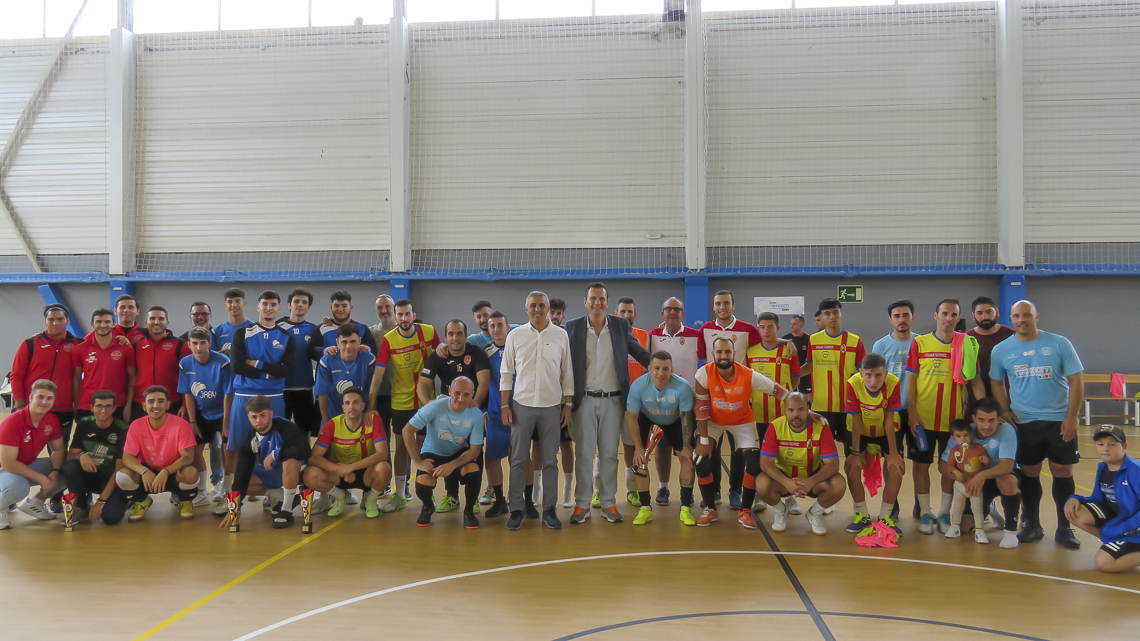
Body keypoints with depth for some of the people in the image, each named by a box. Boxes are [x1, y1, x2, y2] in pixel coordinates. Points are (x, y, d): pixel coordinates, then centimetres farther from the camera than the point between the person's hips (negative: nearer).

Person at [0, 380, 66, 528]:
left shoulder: (52, 421, -8)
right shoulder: (13, 422, -27)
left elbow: (58, 449, 2)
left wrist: (55, 472, -18)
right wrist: (41, 478, -28)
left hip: (29, 466, 7)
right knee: (17, 487, -40)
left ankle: (34, 502, 9)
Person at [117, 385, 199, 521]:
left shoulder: (181, 425, -18)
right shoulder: (136, 426, -10)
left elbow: (188, 456, -22)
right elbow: (127, 457, -12)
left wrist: (166, 472, -39)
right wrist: (143, 471, -34)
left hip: (173, 474, -2)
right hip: (147, 473, 2)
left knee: (190, 473, -35)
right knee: (121, 476, -27)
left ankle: (185, 501, 3)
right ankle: (141, 501, 9)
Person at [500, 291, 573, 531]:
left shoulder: (561, 335, 4)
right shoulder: (515, 336, 3)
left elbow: (568, 373, 8)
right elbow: (506, 373, 6)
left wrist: (568, 404, 4)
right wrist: (505, 405, 1)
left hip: (551, 406, 0)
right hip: (522, 404, 0)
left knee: (550, 460, 5)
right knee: (518, 459, 2)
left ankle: (549, 510, 14)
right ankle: (516, 510, 11)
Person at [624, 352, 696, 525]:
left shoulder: (682, 386, -34)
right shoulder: (638, 385, -32)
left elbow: (686, 417, -20)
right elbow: (631, 417, -21)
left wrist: (687, 446, -17)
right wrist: (638, 448, -22)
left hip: (674, 421, 0)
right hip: (647, 419, 0)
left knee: (687, 457, -11)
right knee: (640, 459, -12)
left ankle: (686, 508, -1)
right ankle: (645, 508, -2)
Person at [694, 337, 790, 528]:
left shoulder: (749, 376, -23)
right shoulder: (704, 373, -23)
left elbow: (779, 392, -16)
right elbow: (702, 407, -19)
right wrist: (704, 440, -19)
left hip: (742, 422, 0)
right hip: (713, 421, 0)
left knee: (754, 464, -15)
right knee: (702, 461, -16)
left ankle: (745, 511, 6)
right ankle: (710, 509, 6)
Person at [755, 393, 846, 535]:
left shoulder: (821, 427, -17)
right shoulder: (775, 427, -16)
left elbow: (832, 464, -22)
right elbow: (765, 463, -21)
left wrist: (811, 482, -41)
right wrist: (787, 482, -39)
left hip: (813, 477, 1)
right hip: (783, 476, 0)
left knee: (838, 486, -29)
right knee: (762, 484, -32)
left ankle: (815, 512, 5)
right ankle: (780, 510, 5)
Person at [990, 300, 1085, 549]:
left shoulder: (1059, 343, -3)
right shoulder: (1001, 350, 3)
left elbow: (1076, 380, -3)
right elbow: (996, 382, 13)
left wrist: (1071, 417, -9)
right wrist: (1005, 410, -2)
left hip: (1059, 420, -1)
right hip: (1024, 422, 1)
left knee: (1062, 472, 2)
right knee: (1029, 473, 7)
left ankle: (1064, 528, 14)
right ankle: (1032, 526, 20)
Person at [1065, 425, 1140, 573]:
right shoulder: (1102, 467, 0)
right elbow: (1098, 499, 8)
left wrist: (1121, 529, -28)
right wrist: (1074, 499, -12)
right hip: (1116, 516, 8)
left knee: (1103, 562, -21)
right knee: (1074, 512, -11)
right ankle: (1113, 542, 2)